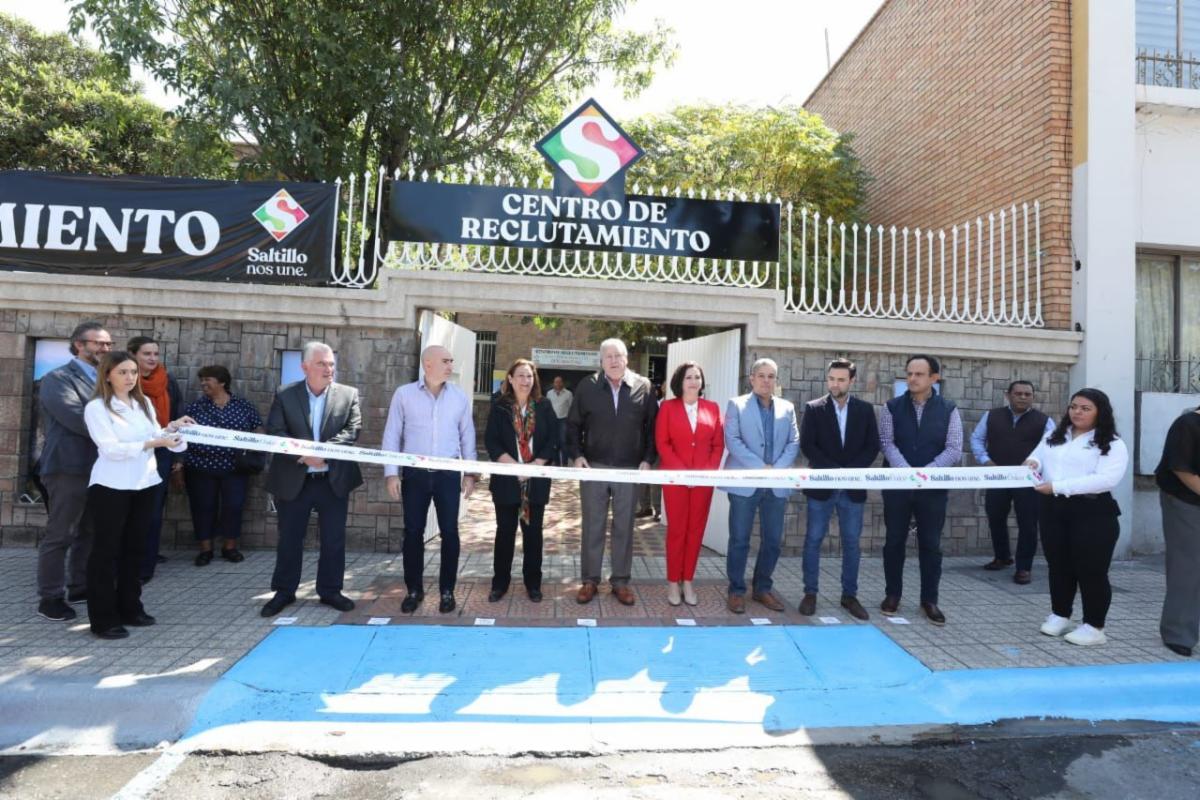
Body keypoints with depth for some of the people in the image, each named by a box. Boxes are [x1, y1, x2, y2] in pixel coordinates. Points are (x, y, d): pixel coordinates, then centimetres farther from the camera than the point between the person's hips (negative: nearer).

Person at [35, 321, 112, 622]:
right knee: (59, 535, 1)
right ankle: (50, 597, 11)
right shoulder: (58, 379, -7)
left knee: (90, 532, 15)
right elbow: (77, 418, -20)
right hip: (70, 468, -7)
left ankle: (80, 587, 28)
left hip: (100, 467, 7)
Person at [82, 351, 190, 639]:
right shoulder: (96, 407, -8)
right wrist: (153, 443, -24)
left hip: (145, 483, 6)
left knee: (134, 547, 13)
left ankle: (130, 608, 25)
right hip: (111, 486, -6)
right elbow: (111, 448, -17)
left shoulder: (144, 403, 11)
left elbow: (155, 435, 12)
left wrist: (171, 429, -8)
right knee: (107, 549, 1)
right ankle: (103, 618, 9)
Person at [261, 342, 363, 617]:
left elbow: (353, 430, -9)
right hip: (293, 480, 0)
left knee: (334, 539, 8)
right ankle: (284, 592, 25)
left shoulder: (348, 394, 0)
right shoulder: (284, 395, -1)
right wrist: (305, 453, -21)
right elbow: (274, 432, -8)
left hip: (334, 480, 1)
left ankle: (330, 590, 23)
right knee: (289, 538, 10)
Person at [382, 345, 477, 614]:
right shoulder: (404, 394, -1)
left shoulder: (460, 396, 4)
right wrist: (392, 473, -5)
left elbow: (467, 436, 8)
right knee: (413, 532, 6)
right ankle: (414, 589, 20)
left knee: (449, 532, 2)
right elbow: (392, 435, 1)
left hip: (448, 474, 1)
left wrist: (470, 472, 4)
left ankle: (447, 590, 15)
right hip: (414, 473, -1)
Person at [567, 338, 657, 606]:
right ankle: (590, 580, 19)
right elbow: (573, 424, 5)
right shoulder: (587, 386, 0)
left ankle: (620, 581, 20)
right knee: (592, 526, 7)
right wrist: (576, 455, -5)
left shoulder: (643, 387, 1)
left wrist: (647, 459, -3)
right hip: (594, 466, 0)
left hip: (629, 469, 0)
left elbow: (652, 427, 4)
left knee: (624, 527, 9)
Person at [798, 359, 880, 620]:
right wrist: (833, 470, -15)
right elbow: (806, 445, -6)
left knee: (851, 542, 7)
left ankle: (849, 595, 18)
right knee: (813, 540, 2)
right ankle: (810, 593, 12)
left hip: (853, 487, 2)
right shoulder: (814, 408, 0)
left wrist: (851, 471, -12)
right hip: (822, 486, -1)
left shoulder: (865, 410, 5)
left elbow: (872, 446, 2)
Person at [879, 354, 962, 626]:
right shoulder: (892, 407, 1)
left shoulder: (949, 410, 0)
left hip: (933, 488, 0)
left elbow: (954, 450, -6)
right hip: (897, 486, 0)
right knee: (894, 541, 8)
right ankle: (892, 594, 22)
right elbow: (887, 444, -7)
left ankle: (929, 600, 19)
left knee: (931, 544, 7)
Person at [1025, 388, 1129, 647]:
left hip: (1092, 513, -5)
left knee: (1091, 570, 2)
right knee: (1058, 566, 14)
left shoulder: (1112, 445, -5)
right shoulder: (1055, 437, 14)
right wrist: (1033, 462, -13)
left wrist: (1058, 486, -24)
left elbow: (1106, 479, -18)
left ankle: (1094, 627, 15)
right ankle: (1059, 616, 28)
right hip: (1053, 509, 5)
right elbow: (1039, 457, 14)